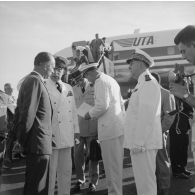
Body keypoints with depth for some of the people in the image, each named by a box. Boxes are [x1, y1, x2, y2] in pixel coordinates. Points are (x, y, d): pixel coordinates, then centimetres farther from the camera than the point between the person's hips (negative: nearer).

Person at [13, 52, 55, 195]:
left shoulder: (31, 80, 16)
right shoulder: (35, 81, -14)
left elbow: (21, 110, 18)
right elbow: (28, 113, -20)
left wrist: (21, 137, 18)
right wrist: (23, 138, -10)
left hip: (37, 144, 10)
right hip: (39, 144, -10)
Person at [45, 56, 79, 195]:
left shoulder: (68, 88, 13)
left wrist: (76, 131, 12)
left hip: (67, 137, 6)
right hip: (51, 136, -6)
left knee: (66, 171, 15)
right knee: (50, 172, 2)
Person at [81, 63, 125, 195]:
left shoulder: (100, 82, -8)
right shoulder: (111, 80, 21)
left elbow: (102, 105, -19)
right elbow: (121, 103, 23)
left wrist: (90, 114, -3)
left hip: (109, 128, -10)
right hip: (119, 126, 10)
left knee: (111, 165, -2)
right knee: (117, 164, 15)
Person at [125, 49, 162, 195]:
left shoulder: (147, 83, -12)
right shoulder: (144, 83, 20)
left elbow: (147, 116, -21)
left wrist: (138, 143, -21)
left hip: (143, 143, -10)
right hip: (141, 142, 10)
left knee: (145, 182, -4)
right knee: (145, 181, 17)